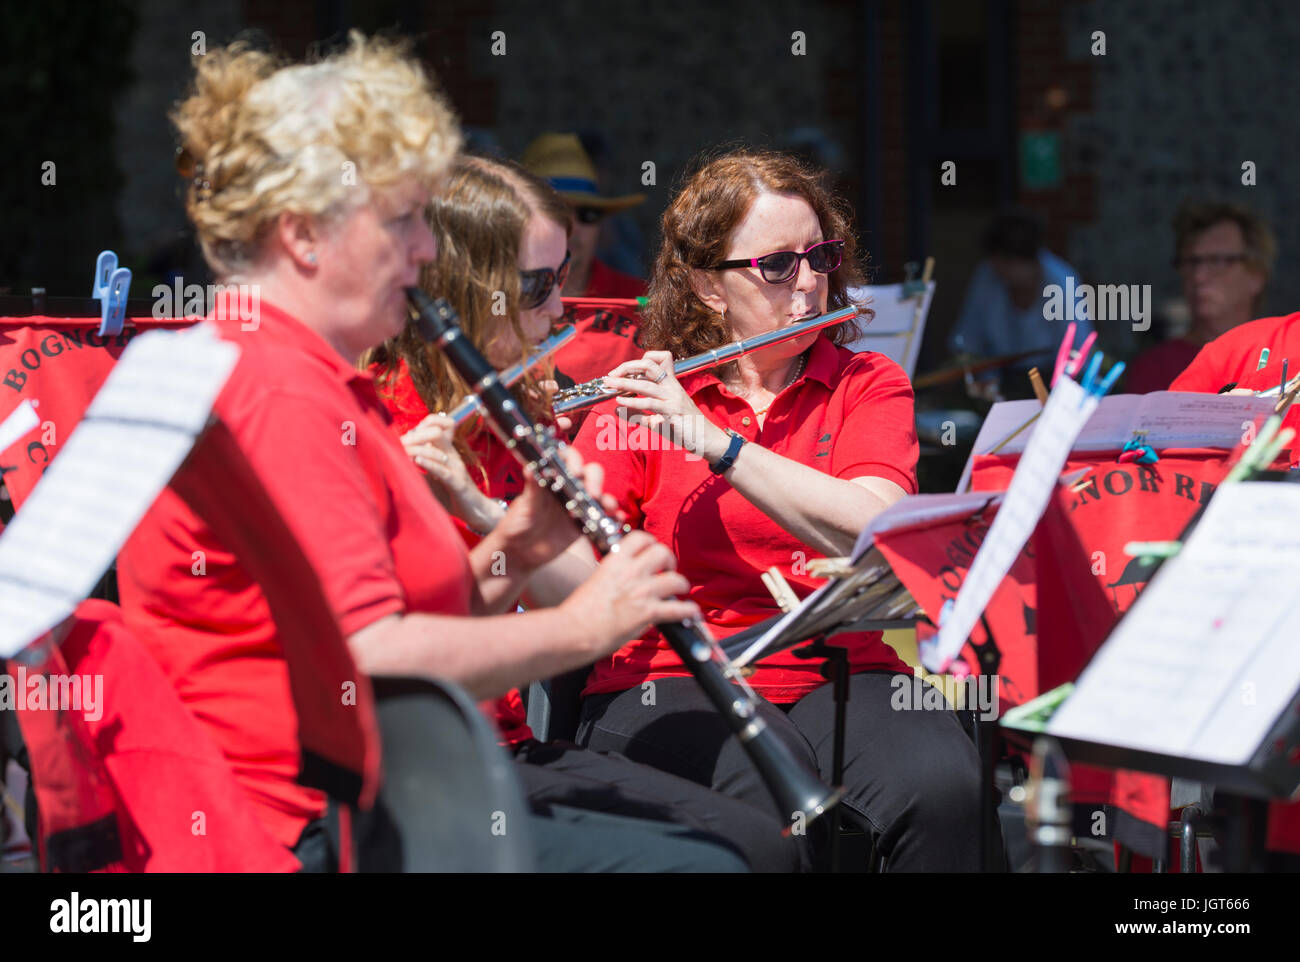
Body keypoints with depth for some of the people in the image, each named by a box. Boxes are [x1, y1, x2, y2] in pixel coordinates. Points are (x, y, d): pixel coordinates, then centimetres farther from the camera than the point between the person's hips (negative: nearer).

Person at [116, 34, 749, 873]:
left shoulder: (316, 382, 19)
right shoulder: (278, 393, -15)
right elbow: (371, 660, -23)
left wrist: (509, 554, 2)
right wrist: (583, 626, -13)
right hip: (298, 830, -11)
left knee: (737, 837, 5)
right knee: (700, 864, -19)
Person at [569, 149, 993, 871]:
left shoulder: (867, 385, 11)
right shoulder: (641, 399, 8)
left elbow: (872, 529, -10)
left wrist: (714, 441, -16)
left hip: (840, 671, 2)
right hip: (674, 682, -1)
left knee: (943, 788, -30)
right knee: (777, 803, -34)